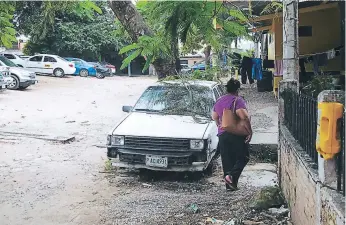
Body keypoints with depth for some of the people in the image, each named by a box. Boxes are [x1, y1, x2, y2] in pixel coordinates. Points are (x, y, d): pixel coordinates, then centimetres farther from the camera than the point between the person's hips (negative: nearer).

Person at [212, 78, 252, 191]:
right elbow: (244, 117, -23)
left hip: (222, 134, 6)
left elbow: (214, 116, 22)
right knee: (243, 157, 5)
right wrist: (250, 131, -16)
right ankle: (231, 175, -15)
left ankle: (230, 184, 13)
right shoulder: (238, 100, -11)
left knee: (227, 159, 10)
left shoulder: (219, 101, 11)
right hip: (237, 134, -6)